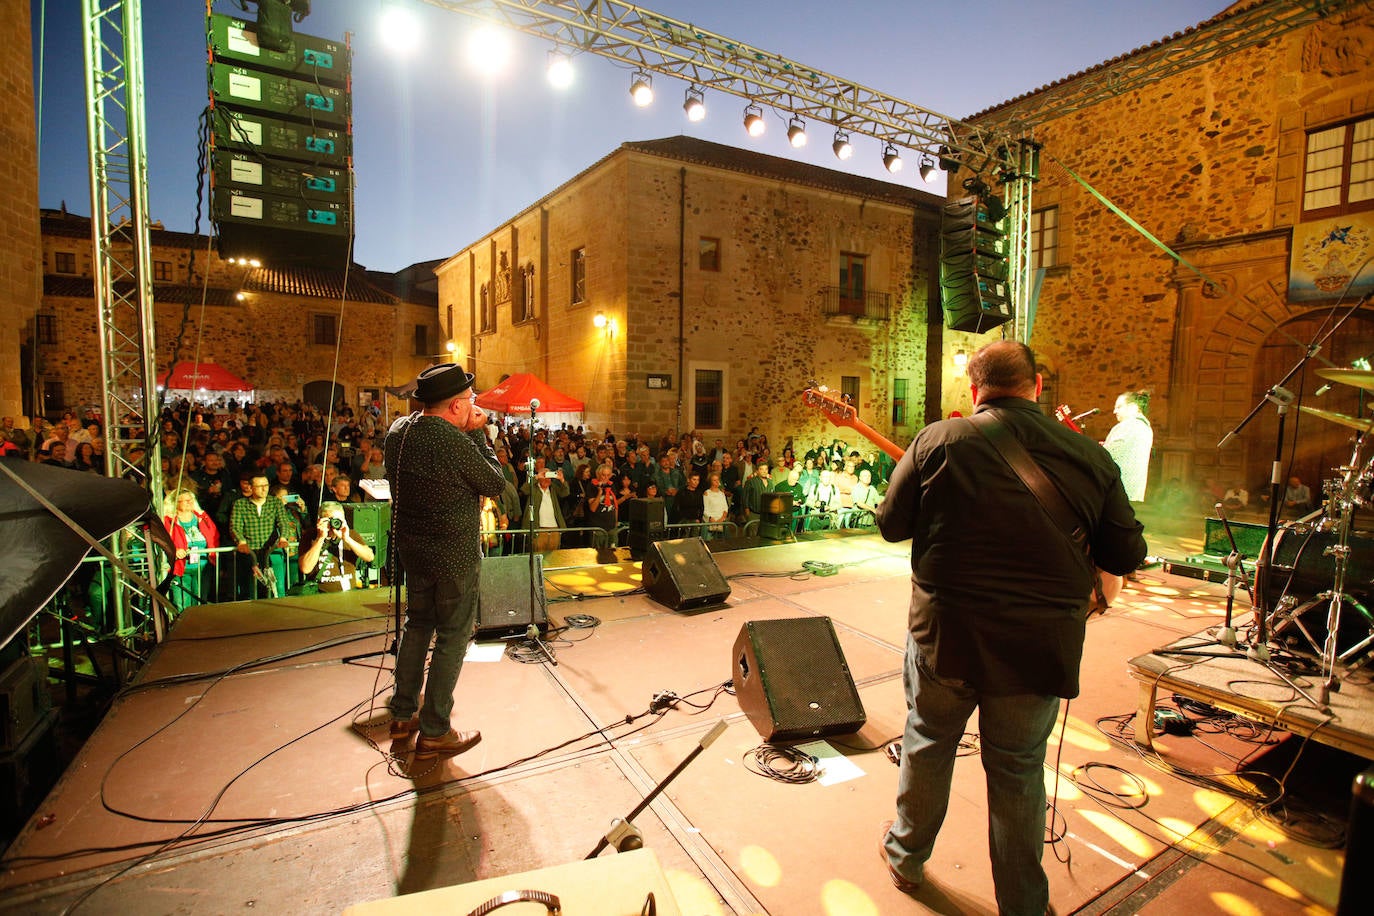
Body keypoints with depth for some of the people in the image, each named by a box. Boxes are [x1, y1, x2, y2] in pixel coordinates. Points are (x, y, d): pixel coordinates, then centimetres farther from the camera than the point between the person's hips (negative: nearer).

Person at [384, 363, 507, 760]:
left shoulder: (397, 431, -1)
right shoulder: (454, 441, -25)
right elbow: (496, 483, -13)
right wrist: (478, 434, -9)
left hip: (412, 547, 8)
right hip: (455, 555, -8)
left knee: (418, 625, 21)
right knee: (453, 637, 5)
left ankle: (402, 715, 34)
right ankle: (433, 734, 15)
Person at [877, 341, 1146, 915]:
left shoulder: (938, 441, -12)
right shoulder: (1091, 456, -5)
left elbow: (891, 525, -4)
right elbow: (1128, 555, 2)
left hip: (946, 632, -1)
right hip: (1040, 643, 2)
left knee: (927, 744, 20)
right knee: (1019, 770, 19)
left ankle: (906, 857, 42)